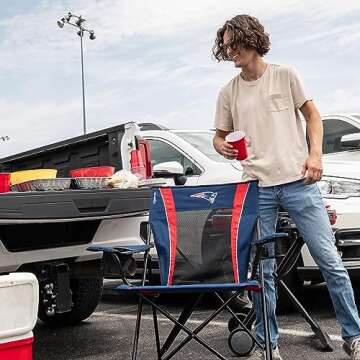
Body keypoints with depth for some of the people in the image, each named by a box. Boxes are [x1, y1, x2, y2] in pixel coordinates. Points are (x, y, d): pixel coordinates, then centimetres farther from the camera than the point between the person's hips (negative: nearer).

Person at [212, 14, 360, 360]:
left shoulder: (285, 75, 5)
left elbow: (312, 114, 8)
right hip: (257, 187, 2)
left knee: (330, 260, -1)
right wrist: (223, 148, -8)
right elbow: (219, 136, 17)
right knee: (261, 270, 4)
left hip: (298, 180, -2)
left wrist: (315, 153, -7)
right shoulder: (228, 92, 11)